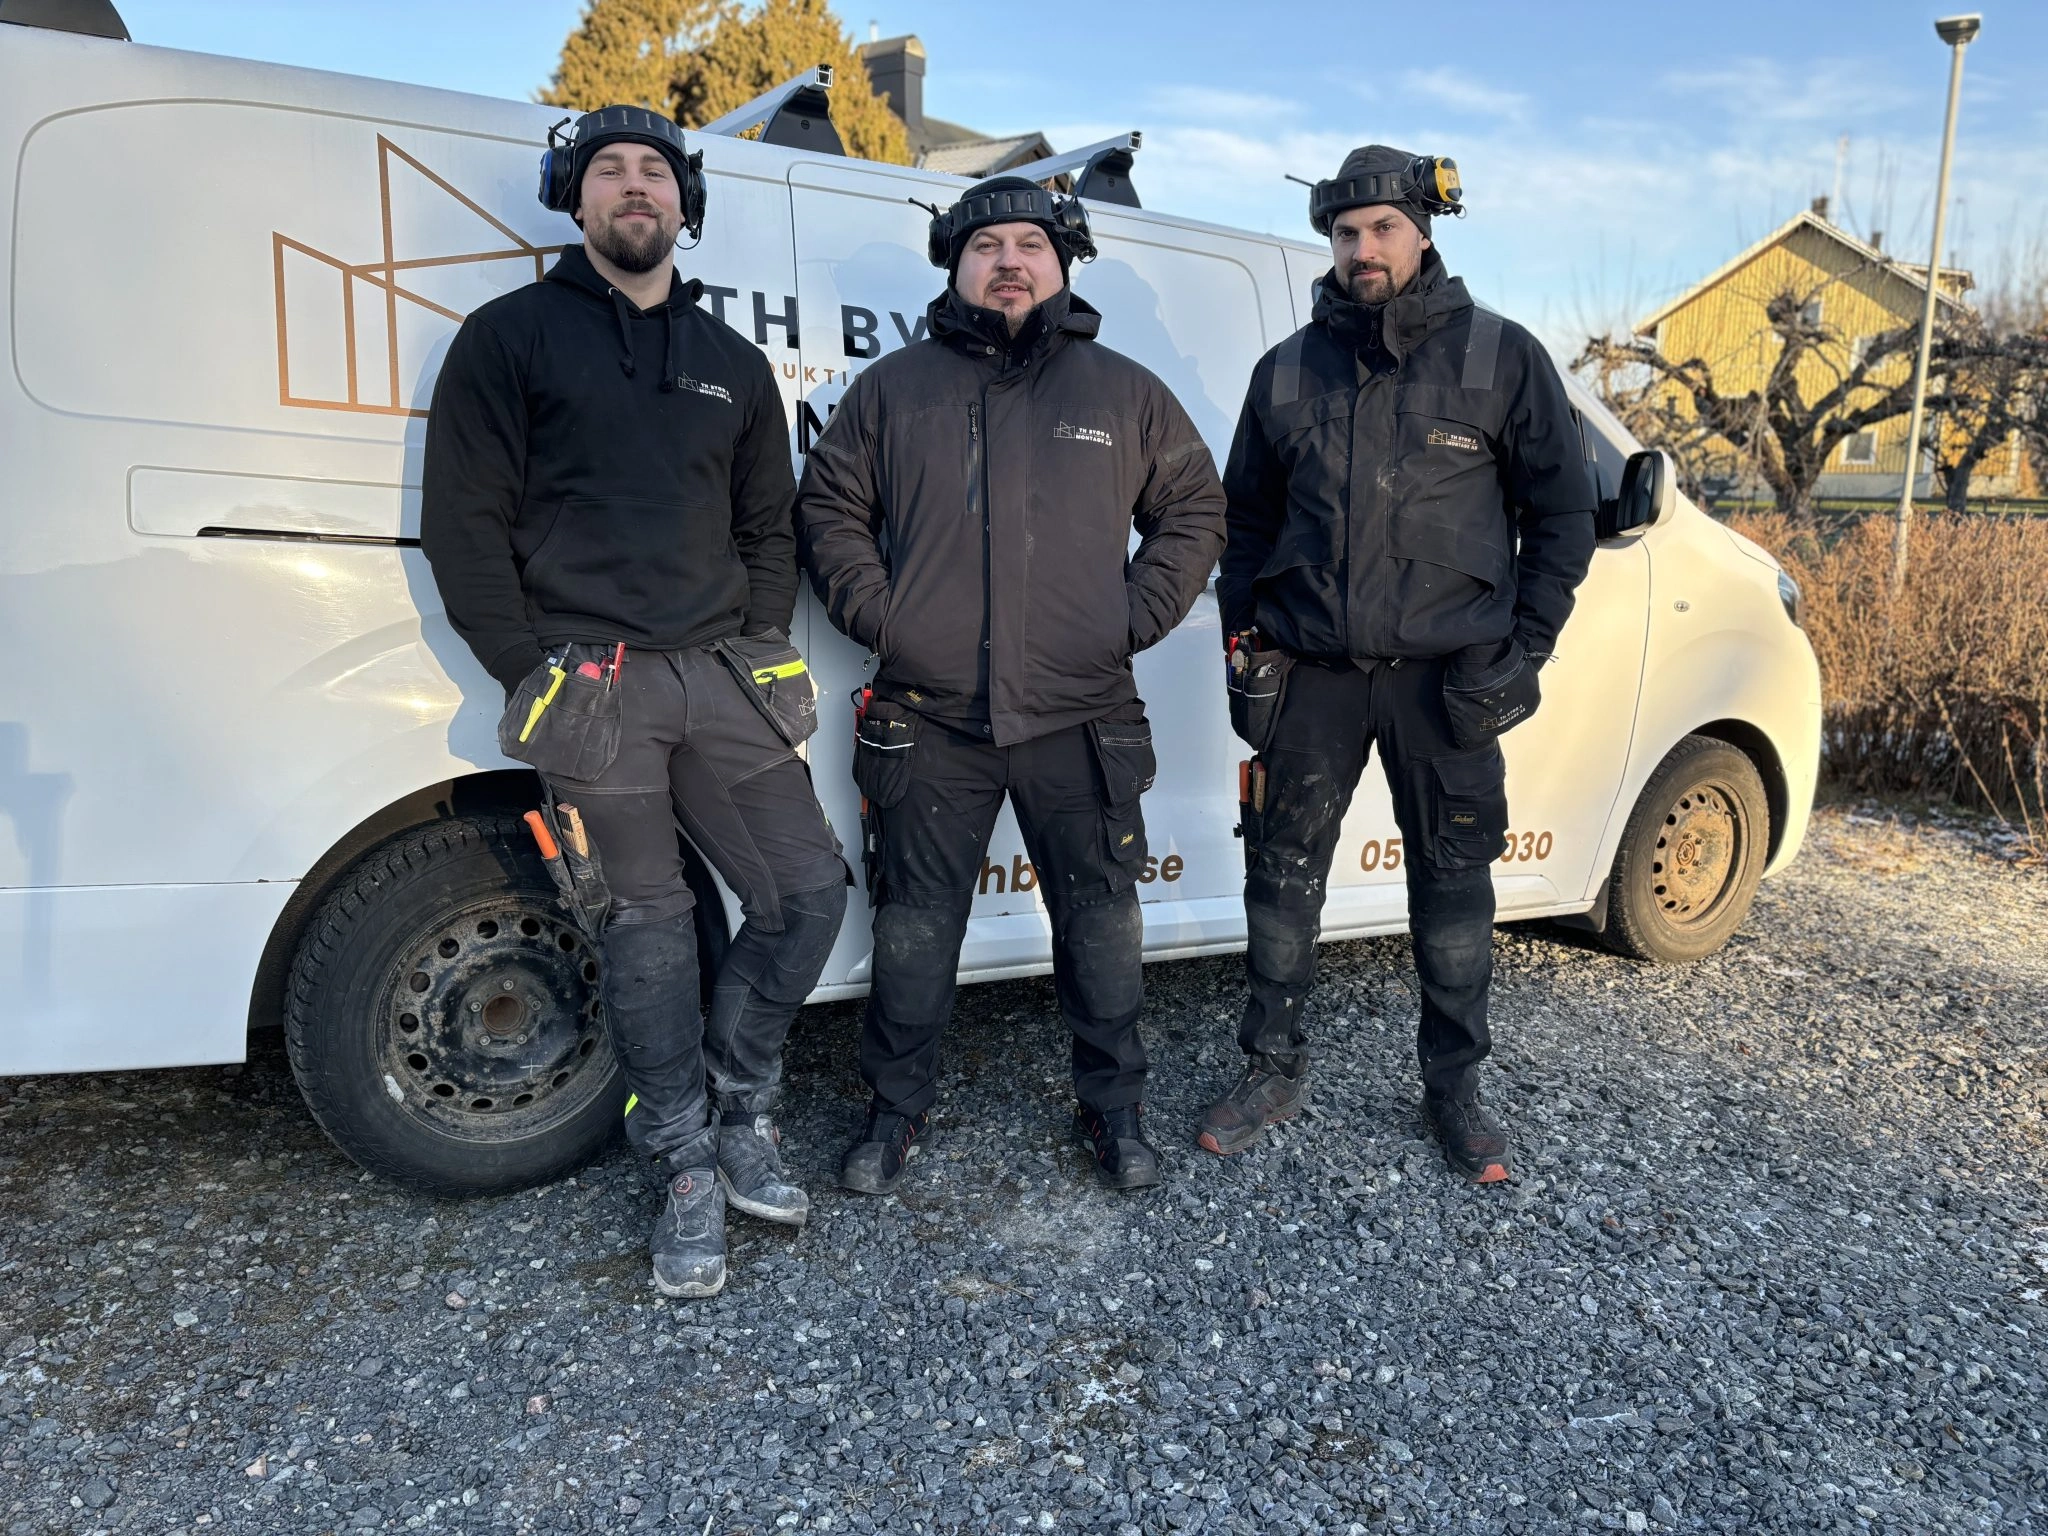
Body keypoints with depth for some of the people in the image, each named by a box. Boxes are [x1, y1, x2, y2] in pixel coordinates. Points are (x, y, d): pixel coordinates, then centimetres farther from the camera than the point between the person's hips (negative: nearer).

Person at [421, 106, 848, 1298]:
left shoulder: (734, 364, 17)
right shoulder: (513, 336, 4)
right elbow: (465, 523, -1)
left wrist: (763, 656, 5)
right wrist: (532, 676, -7)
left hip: (724, 677, 4)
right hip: (591, 689, -4)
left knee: (810, 889, 0)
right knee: (651, 926, 1)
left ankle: (740, 1109, 22)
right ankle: (693, 1169, 18)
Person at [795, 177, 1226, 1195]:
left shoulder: (1124, 393, 9)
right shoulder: (891, 389, 8)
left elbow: (1192, 510, 13)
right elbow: (829, 510, 11)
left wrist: (1135, 617, 1)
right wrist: (878, 614, -2)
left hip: (1081, 719, 1)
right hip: (929, 722, 0)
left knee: (1100, 919, 9)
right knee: (915, 925, 9)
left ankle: (1113, 1104, 28)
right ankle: (897, 1108, 27)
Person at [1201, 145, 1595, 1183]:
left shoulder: (1500, 357, 2)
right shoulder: (1287, 372, 10)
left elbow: (1562, 514, 5)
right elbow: (1247, 520, 16)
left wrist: (1521, 650, -4)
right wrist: (1245, 643, 7)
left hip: (1445, 673, -2)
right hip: (1311, 671, 2)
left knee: (1454, 887, 7)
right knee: (1283, 875, 6)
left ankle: (1454, 1088, 24)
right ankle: (1273, 1070, 23)